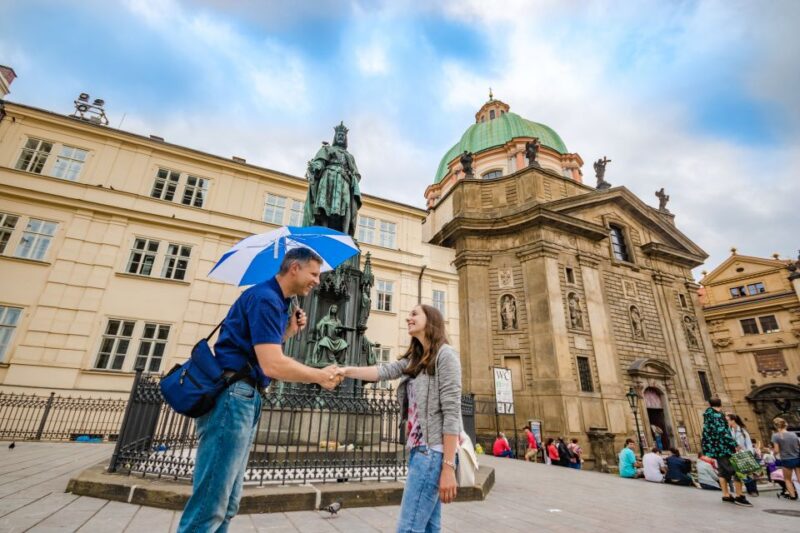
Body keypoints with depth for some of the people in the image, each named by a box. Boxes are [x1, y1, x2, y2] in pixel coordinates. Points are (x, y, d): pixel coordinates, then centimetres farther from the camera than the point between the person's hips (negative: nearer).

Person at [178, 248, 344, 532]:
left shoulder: (275, 300, 17)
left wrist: (290, 330, 7)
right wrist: (321, 376, -11)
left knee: (227, 503, 14)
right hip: (232, 396, -10)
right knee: (210, 503, -3)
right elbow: (272, 365, -24)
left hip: (246, 398, 10)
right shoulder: (265, 297, -15)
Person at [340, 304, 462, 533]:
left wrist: (448, 466, -18)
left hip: (433, 451, -8)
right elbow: (384, 371, 1)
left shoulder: (445, 354, -8)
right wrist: (344, 371, -13)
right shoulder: (414, 359, 17)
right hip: (419, 449, 8)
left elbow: (452, 412, -15)